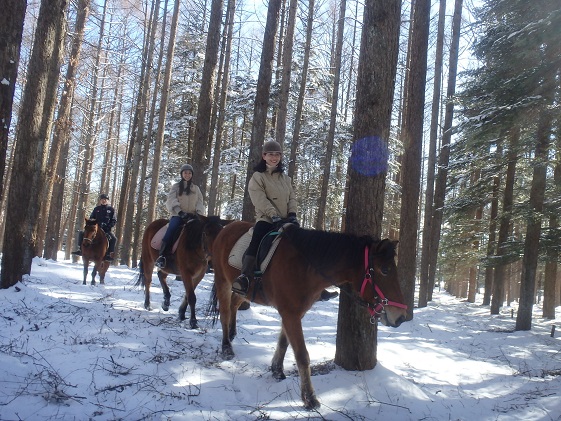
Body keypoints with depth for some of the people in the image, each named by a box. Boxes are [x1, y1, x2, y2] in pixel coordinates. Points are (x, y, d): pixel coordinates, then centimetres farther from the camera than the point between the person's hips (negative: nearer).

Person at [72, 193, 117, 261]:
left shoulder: (111, 209, 4)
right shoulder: (96, 209, 10)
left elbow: (114, 221, 2)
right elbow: (91, 218, 15)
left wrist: (109, 226, -14)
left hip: (106, 230, -3)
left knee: (114, 239, -30)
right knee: (81, 233, -10)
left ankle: (109, 254, -21)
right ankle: (80, 250, -4)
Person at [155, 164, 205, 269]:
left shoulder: (196, 188, 20)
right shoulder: (176, 186, 13)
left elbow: (200, 203, 13)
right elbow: (171, 200, 0)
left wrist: (198, 213, -8)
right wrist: (180, 212, -16)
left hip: (192, 216, 3)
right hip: (178, 215, -2)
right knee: (172, 228, -32)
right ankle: (161, 256, -37)